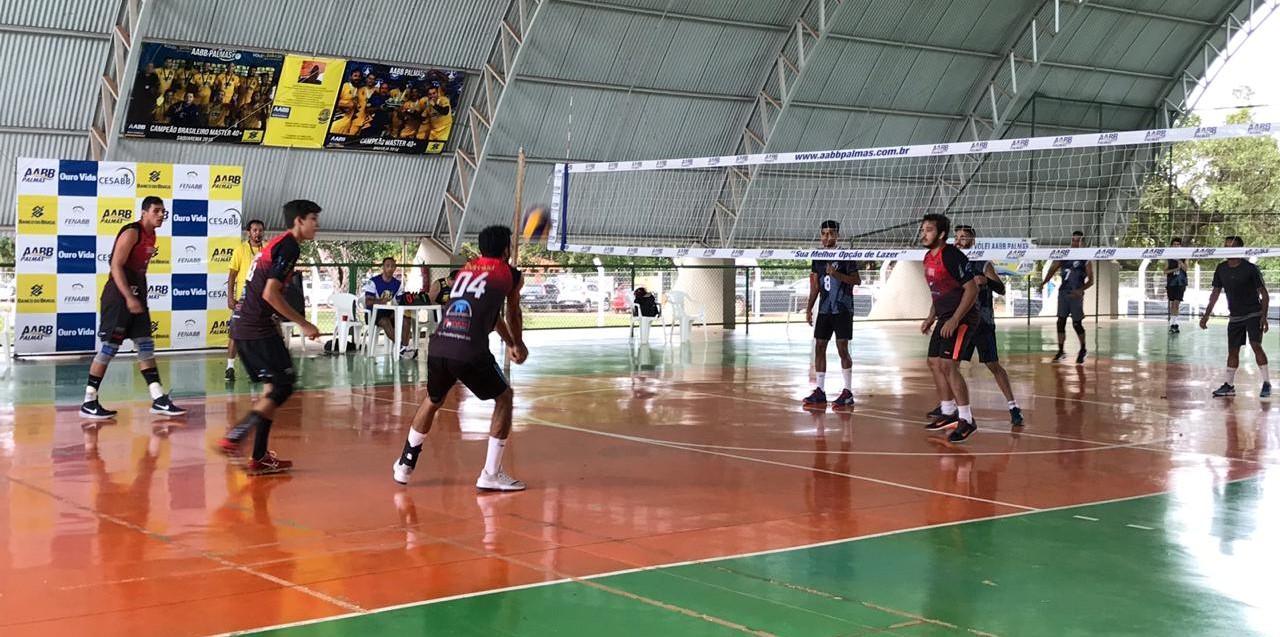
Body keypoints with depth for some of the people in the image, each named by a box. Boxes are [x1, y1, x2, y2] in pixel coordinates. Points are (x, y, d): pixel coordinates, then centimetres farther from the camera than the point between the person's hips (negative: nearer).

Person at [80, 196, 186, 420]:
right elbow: (116, 266, -21)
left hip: (136, 295, 9)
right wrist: (129, 298, -27)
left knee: (146, 346, 7)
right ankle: (89, 403, 2)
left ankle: (159, 400, 8)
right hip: (119, 295, -9)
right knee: (109, 347, -6)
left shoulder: (151, 235, 12)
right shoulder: (132, 232, -14)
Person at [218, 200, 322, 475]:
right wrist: (303, 324, -14)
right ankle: (234, 438, -14)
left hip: (243, 325, 10)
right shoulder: (289, 246, -11)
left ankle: (259, 457, 10)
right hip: (258, 329, -10)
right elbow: (271, 293, -19)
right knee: (283, 385, -6)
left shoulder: (276, 244, 19)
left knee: (273, 387, 12)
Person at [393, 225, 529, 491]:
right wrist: (519, 345, 50)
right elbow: (512, 316, 30)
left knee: (433, 400, 31)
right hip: (469, 351, -5)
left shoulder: (467, 268, 28)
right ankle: (491, 474, 11)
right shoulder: (510, 275, 13)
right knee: (504, 398, 16)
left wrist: (509, 343, 54)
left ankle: (404, 465, 34)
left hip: (438, 347, 5)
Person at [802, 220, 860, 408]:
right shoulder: (818, 258, 11)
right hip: (824, 309, 6)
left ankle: (848, 392, -1)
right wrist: (809, 308, 9)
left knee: (842, 348, -7)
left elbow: (857, 280, -10)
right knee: (819, 347, 4)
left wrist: (836, 274, -23)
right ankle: (820, 391, 9)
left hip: (843, 309, -6)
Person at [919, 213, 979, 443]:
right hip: (944, 318, 10)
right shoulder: (928, 258, 11)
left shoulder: (952, 256, -18)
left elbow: (972, 289, -21)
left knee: (948, 365, -17)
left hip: (962, 318, -10)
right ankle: (948, 414, 25)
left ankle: (967, 420, -11)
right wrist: (931, 319, 17)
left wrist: (955, 320, -24)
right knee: (934, 363, 12)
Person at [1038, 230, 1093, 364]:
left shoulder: (1085, 259, -4)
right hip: (1063, 292, 3)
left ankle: (1083, 349, 23)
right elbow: (1053, 269, 5)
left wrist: (1080, 290, -23)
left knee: (1077, 323, 2)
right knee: (1060, 322, -2)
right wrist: (1044, 282, -12)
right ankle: (1061, 351, 3)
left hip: (1076, 294, -3)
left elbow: (1091, 281, -6)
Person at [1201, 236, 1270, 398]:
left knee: (1256, 345, -18)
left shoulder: (1250, 269, -13)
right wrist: (1206, 315, 8)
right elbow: (1215, 293, 12)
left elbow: (1264, 294, -10)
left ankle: (1266, 383, -13)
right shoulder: (1221, 269, 2)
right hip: (1235, 316, 5)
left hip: (1253, 314, -5)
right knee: (1232, 350, 8)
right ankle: (1229, 386, 17)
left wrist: (1264, 316, -19)